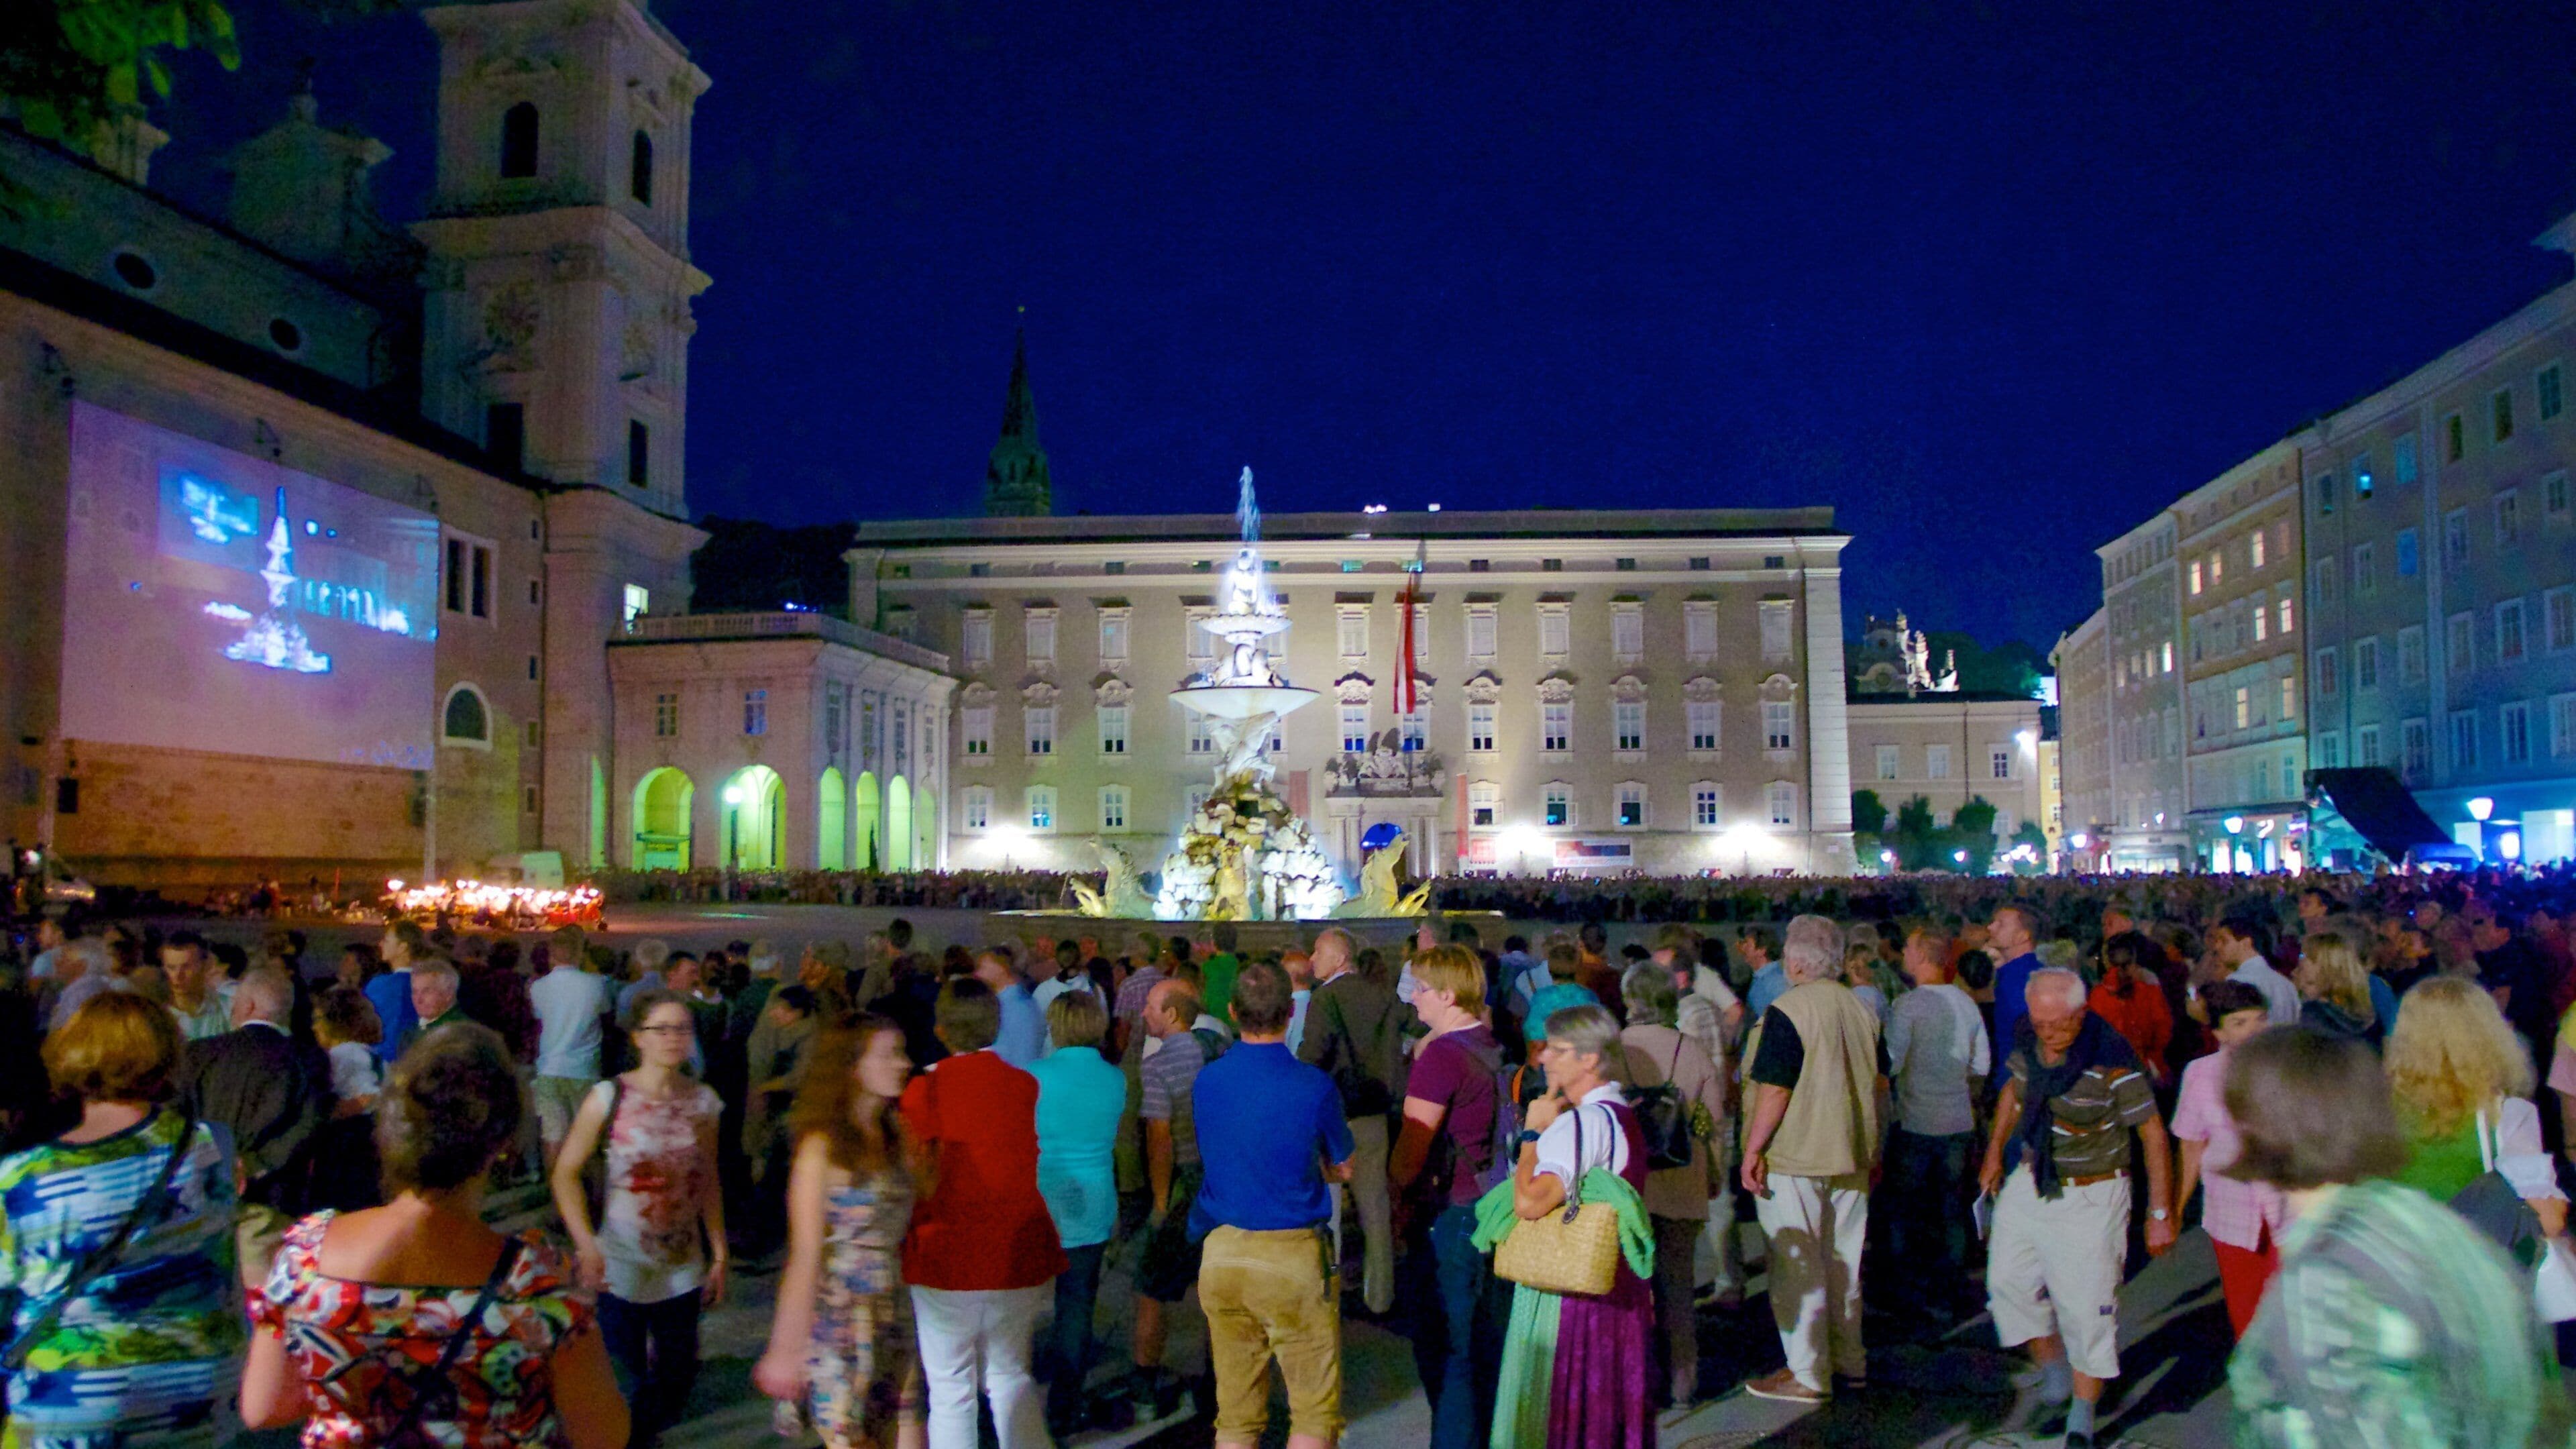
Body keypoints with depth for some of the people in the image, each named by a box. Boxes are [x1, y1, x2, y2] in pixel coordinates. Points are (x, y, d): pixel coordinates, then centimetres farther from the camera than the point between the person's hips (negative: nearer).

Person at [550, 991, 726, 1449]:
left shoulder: (703, 1100, 1)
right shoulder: (609, 1097, -10)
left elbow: (708, 1183, 8)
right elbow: (566, 1172, -9)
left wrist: (719, 1254, 7)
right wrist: (587, 1246, -19)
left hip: (684, 1269, 4)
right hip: (621, 1269, -3)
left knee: (677, 1377, 10)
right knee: (627, 1386, 0)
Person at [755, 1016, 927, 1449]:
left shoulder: (895, 1137, 7)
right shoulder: (823, 1146, -12)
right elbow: (806, 1254, -15)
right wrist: (787, 1346, -15)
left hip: (893, 1320, 6)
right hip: (839, 1318, -6)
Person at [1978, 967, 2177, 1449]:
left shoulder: (2112, 1062, -23)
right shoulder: (2027, 1046, -5)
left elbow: (2153, 1135, -14)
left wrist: (2160, 1214, -11)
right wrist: (1995, 1152, 17)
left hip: (2091, 1197, -6)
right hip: (2029, 1184, 6)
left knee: (2087, 1306, -2)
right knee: (2008, 1280, 6)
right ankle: (2052, 1366, 31)